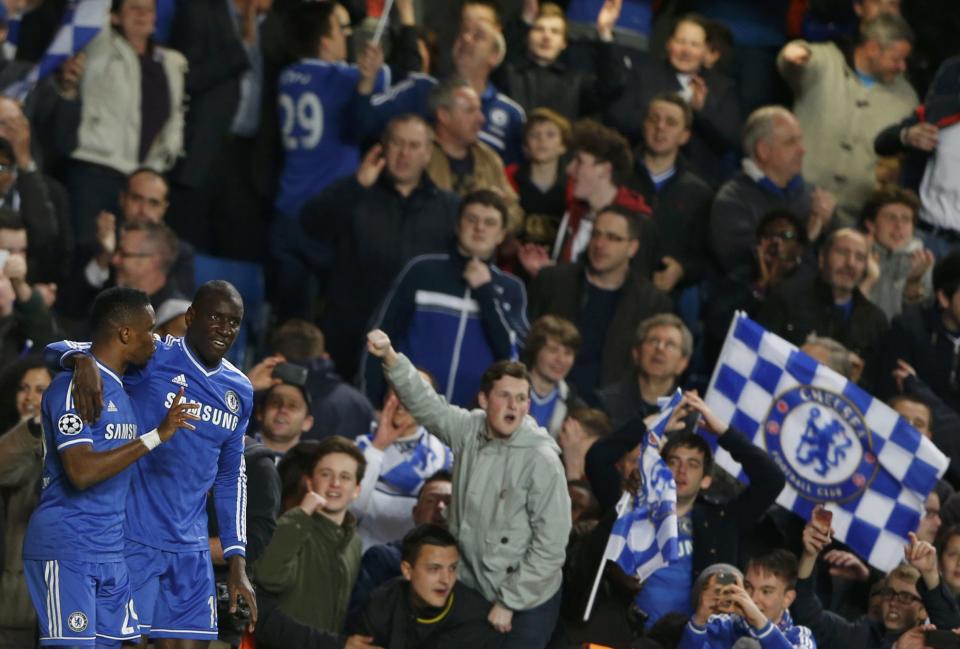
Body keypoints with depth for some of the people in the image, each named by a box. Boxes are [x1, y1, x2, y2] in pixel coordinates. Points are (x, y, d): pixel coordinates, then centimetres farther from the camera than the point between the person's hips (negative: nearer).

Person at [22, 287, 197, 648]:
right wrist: (157, 436, -24)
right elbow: (81, 472, -24)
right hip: (67, 550, -9)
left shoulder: (122, 390, 17)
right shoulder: (72, 387, -13)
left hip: (111, 552, 9)